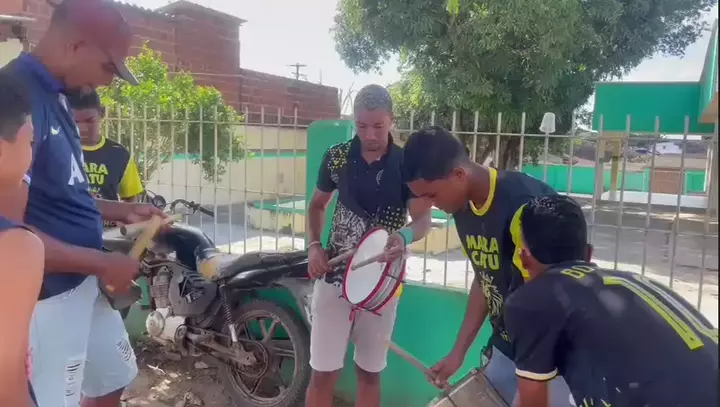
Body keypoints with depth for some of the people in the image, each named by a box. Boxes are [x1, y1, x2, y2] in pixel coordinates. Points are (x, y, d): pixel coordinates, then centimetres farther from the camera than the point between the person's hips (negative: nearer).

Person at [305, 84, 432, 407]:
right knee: (323, 372, 3)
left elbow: (423, 218, -8)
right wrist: (314, 246, -6)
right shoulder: (336, 156, -3)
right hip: (334, 276, 1)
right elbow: (317, 205, 10)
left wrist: (405, 235, -31)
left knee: (370, 372, 14)